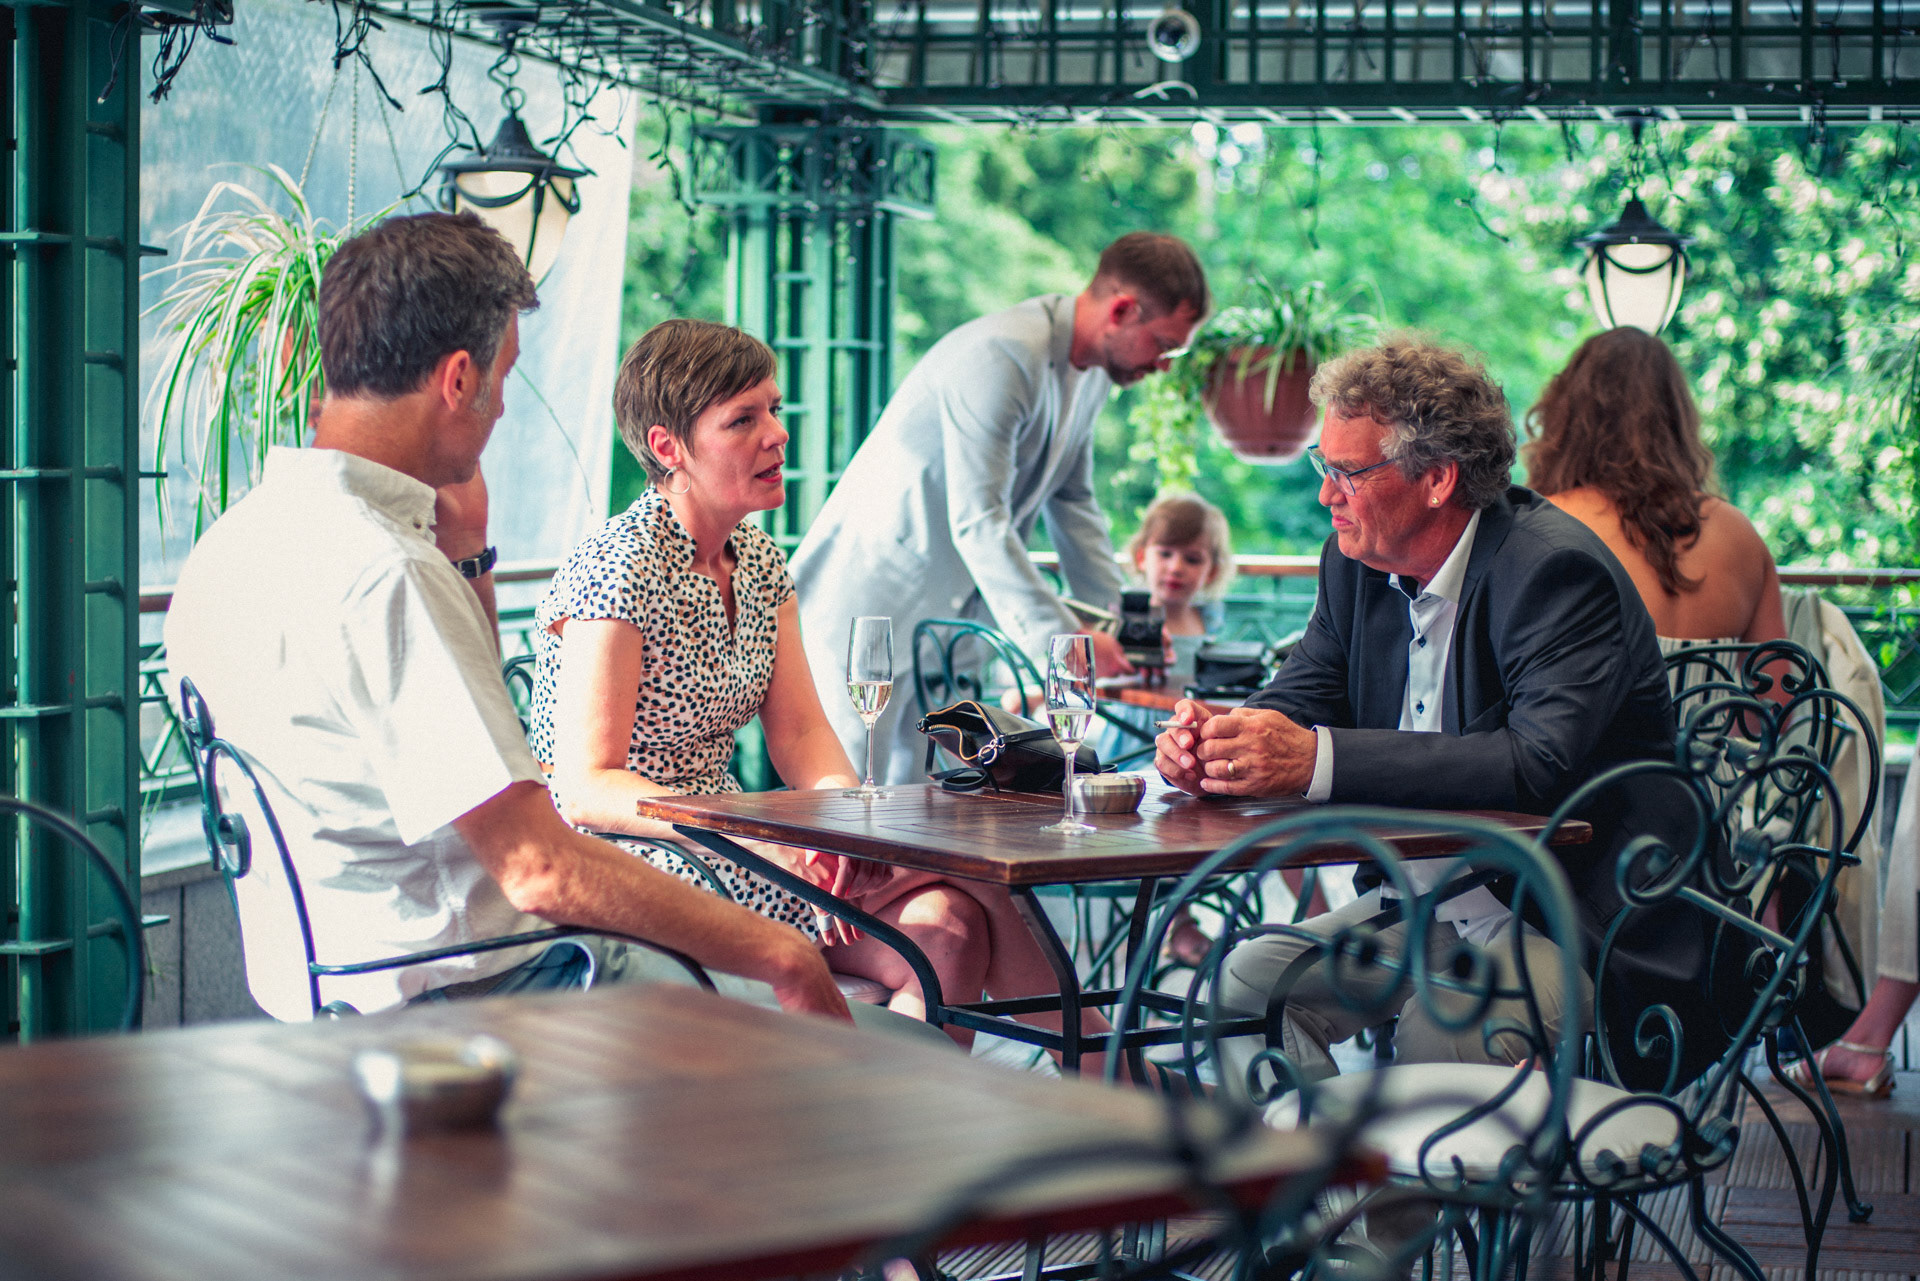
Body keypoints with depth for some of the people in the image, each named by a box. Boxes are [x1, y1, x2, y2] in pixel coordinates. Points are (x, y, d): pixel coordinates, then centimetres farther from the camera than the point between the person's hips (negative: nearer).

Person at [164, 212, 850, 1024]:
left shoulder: (229, 544, 8)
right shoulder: (388, 576, -23)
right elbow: (541, 870, -26)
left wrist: (465, 556, 14)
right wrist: (775, 952, -16)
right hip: (458, 1002, -10)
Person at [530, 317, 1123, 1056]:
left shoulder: (758, 562, 10)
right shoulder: (619, 571, -15)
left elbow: (801, 733, 7)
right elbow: (586, 788, -19)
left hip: (723, 848, 7)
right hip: (631, 866, -7)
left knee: (948, 927, -18)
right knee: (963, 877, -22)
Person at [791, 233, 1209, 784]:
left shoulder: (1091, 371, 6)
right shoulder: (1000, 356, -25)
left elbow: (1072, 501, 16)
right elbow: (977, 522, -30)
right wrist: (1065, 637, -32)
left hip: (950, 610, 9)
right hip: (868, 596, -9)